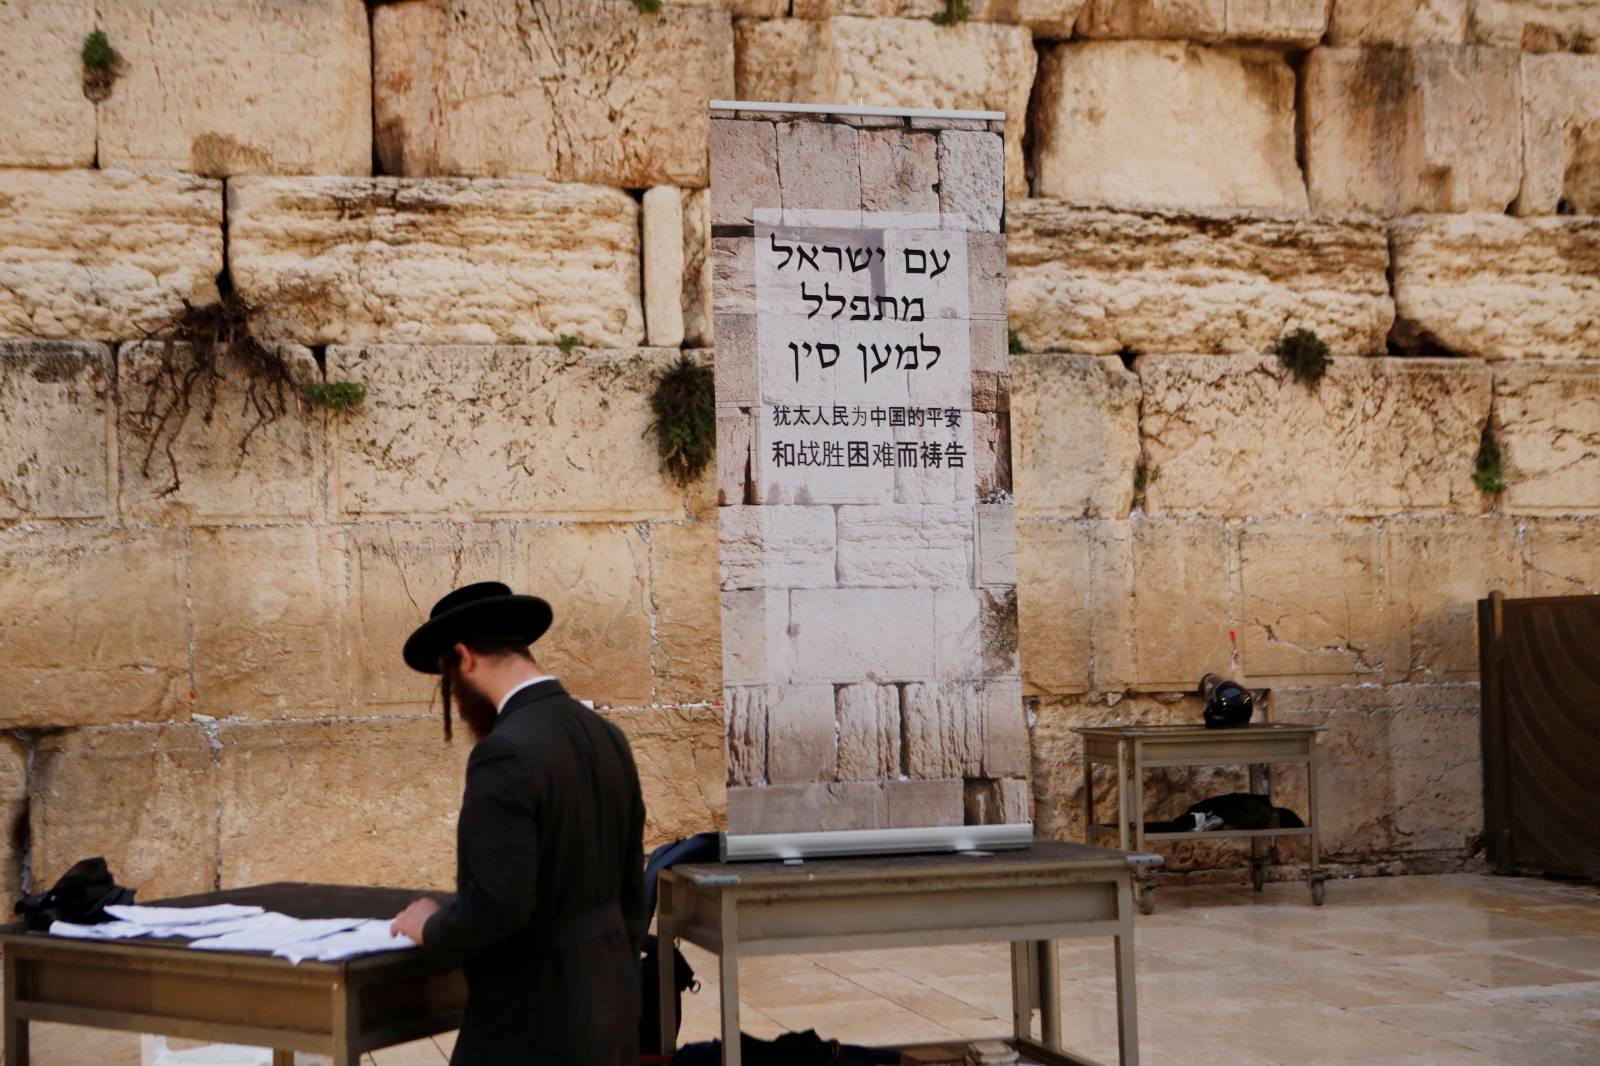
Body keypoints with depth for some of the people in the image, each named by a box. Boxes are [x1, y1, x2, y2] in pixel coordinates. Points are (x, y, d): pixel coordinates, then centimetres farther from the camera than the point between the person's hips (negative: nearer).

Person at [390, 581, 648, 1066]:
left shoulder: (506, 753, -20)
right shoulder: (606, 737, 7)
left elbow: (497, 904, -25)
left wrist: (432, 929, -5)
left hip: (533, 1016, -9)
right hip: (608, 1003, 9)